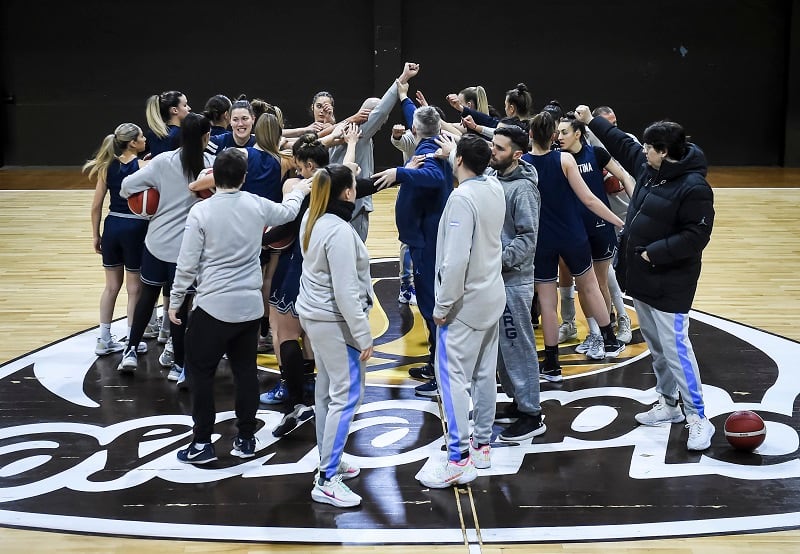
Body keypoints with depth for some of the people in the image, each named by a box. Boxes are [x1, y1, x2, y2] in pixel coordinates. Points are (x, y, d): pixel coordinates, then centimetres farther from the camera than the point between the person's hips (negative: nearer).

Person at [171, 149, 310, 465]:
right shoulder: (257, 206, 0)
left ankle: (202, 443, 9)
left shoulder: (201, 212, -10)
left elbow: (187, 263, -8)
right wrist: (299, 191, 44)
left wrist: (175, 301, 4)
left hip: (213, 307, -4)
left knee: (200, 372, 7)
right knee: (245, 371, 14)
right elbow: (287, 212, 23)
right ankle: (246, 438, 22)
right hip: (250, 306, 4)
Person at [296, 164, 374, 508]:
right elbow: (345, 291, -24)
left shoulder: (312, 219, 2)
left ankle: (329, 461, 28)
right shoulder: (340, 231, -24)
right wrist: (363, 335, -19)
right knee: (346, 395, -6)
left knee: (327, 390, 17)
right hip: (335, 321, -10)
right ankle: (326, 481, -5)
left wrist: (347, 158, 31)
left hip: (314, 314, 10)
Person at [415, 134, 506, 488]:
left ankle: (459, 460, -6)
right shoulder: (495, 189, 2)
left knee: (453, 376, -5)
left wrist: (443, 305, -18)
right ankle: (481, 445, 25)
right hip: (492, 296, 9)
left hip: (465, 302, -9)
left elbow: (456, 259, -26)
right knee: (485, 373, 15)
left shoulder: (462, 198, -22)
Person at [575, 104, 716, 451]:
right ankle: (668, 404, 30)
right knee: (655, 345, 17)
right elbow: (622, 145, 22)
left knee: (675, 348, -9)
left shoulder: (694, 187, -21)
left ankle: (698, 418, -1)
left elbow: (697, 236, -23)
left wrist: (655, 252, -22)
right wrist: (591, 122, 27)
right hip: (641, 278, 9)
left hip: (670, 283, -9)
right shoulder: (649, 168, 5)